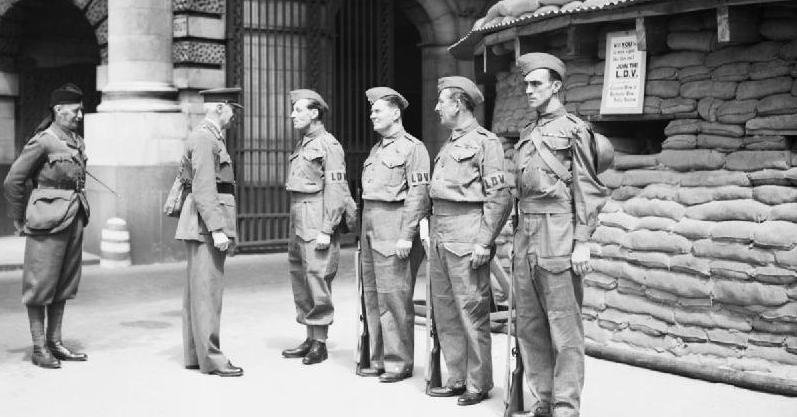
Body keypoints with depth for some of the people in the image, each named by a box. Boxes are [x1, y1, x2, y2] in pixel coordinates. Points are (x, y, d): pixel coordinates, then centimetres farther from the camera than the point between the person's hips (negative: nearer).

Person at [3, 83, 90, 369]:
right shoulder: (42, 142, -11)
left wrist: (78, 210, 17)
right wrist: (19, 220, 0)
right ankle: (39, 348, 8)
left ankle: (55, 342, 21)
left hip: (74, 218, 8)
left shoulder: (77, 142, 11)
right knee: (40, 284, 0)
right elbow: (12, 182, -8)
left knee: (64, 283, 12)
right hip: (48, 220, -8)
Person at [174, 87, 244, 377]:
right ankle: (211, 359, -6)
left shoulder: (211, 138, 19)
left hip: (207, 227, 11)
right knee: (207, 290, -8)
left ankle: (194, 355, 18)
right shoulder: (204, 139, -12)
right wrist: (217, 229, -24)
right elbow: (203, 189, -20)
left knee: (196, 290, 12)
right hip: (206, 222, -11)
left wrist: (224, 229, 22)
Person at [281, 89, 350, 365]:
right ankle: (310, 339, 21)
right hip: (298, 223, 9)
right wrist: (295, 226, 16)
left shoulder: (328, 145, -10)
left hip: (316, 223, -9)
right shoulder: (302, 145, 17)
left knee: (317, 279, -5)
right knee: (299, 278, 12)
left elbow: (337, 191, -15)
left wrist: (326, 230, -20)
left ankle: (320, 344, 4)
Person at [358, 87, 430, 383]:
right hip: (370, 229, 8)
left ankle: (400, 362, 3)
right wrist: (363, 229, 15)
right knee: (372, 294, 10)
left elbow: (418, 195, -13)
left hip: (394, 230, -8)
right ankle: (378, 358, 19)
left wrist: (406, 236, -19)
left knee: (394, 296, -6)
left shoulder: (412, 148, -6)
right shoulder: (376, 149, 20)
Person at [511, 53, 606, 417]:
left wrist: (581, 243, -13)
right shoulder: (527, 134, 18)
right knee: (529, 325, 10)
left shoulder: (573, 130, -3)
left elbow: (587, 191, -7)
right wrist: (519, 236, 17)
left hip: (557, 236, -8)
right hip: (526, 236, 8)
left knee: (564, 328, -4)